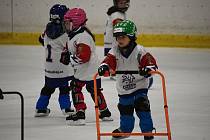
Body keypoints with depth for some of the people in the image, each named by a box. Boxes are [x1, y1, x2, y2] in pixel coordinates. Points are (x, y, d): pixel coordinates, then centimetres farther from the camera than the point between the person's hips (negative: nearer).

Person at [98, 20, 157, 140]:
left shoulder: (139, 51, -16)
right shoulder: (115, 51, -4)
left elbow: (150, 61, -19)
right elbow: (110, 60, -13)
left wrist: (148, 68, -40)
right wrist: (104, 67, -35)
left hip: (140, 85, -5)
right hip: (123, 87, 5)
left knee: (142, 106, -15)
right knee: (125, 108, 15)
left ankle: (147, 130, -4)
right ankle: (125, 128, 39)